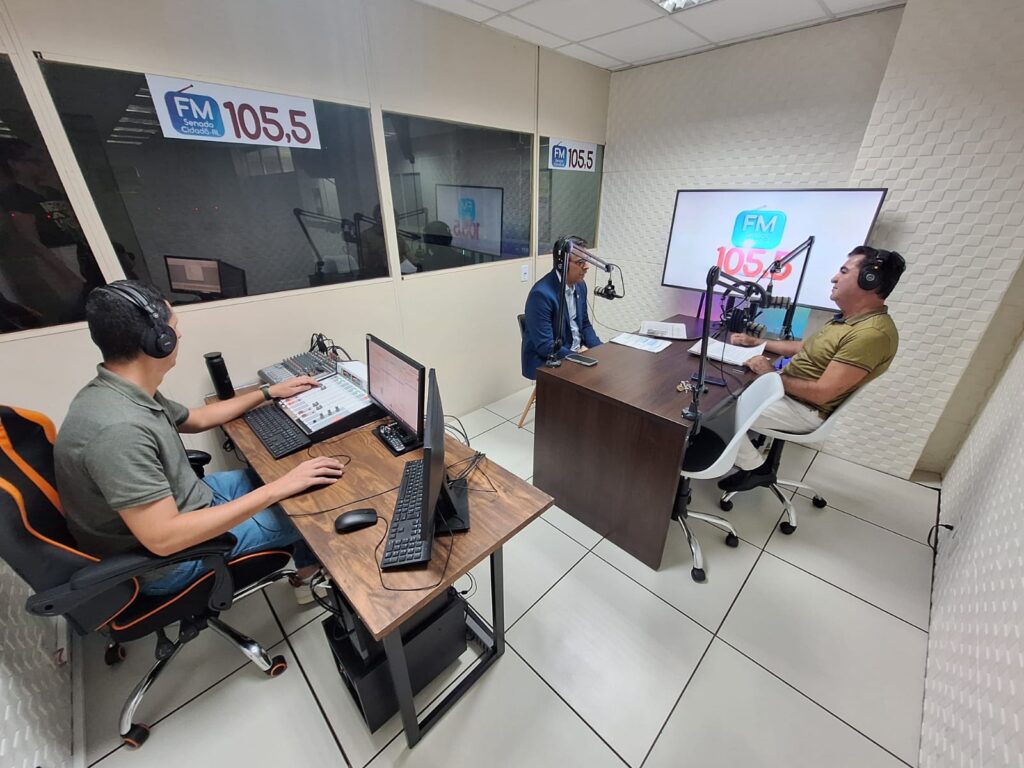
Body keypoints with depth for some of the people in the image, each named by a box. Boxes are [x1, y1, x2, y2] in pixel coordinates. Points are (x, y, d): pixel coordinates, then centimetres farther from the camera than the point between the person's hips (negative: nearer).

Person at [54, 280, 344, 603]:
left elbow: (196, 418, 12)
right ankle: (310, 569, 33)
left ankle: (306, 566, 34)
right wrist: (278, 489, -35)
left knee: (275, 474, 15)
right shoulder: (119, 430, -37)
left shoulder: (125, 392, -6)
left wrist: (270, 392, 14)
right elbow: (163, 538, -36)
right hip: (163, 558, -8)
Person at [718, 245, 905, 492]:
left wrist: (773, 375, -17)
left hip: (804, 409, -10)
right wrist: (757, 342, 11)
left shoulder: (872, 333, -25)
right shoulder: (852, 317, 8)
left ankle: (757, 469, 3)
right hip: (788, 390, 10)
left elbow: (821, 393, -28)